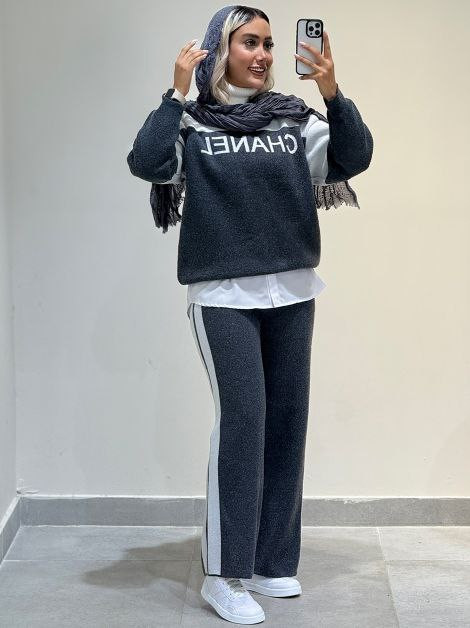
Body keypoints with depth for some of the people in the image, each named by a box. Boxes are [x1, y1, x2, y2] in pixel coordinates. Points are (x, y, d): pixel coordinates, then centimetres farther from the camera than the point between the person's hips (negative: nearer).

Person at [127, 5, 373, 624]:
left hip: (292, 291, 4)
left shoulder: (294, 118, 5)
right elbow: (147, 163, -17)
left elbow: (354, 158, -6)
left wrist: (332, 93, -20)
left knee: (287, 418, 6)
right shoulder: (193, 123, -2)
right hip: (224, 296, -4)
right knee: (243, 416, -10)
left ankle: (271, 561, 18)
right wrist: (178, 93, -17)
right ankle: (224, 574, -1)